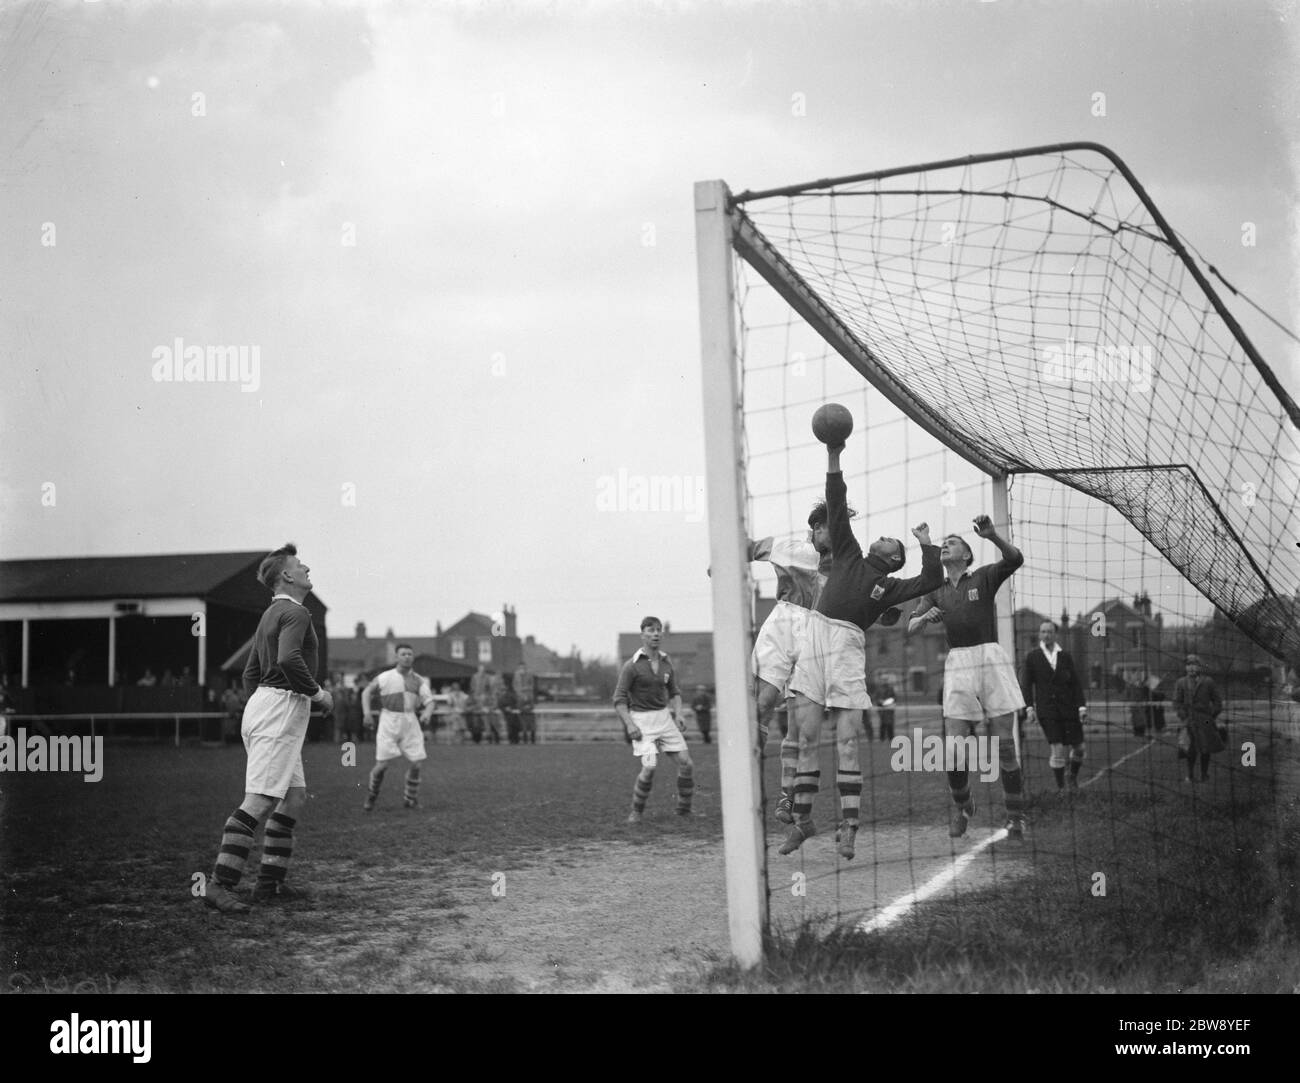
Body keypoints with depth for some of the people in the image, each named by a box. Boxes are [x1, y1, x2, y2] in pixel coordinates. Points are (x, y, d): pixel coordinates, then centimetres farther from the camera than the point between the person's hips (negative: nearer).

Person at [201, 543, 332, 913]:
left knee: (295, 796, 13)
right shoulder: (295, 612, -10)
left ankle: (270, 882, 13)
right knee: (260, 801, -14)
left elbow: (250, 672, 25)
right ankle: (219, 885, -17)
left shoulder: (272, 614, 21)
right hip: (281, 707, -11)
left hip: (262, 703, 11)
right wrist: (317, 692, -15)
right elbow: (288, 659, -28)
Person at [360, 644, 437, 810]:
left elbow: (430, 702, 0)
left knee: (416, 763, -4)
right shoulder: (386, 677, 0)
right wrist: (367, 712, -5)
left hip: (410, 723, 3)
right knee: (383, 764, -6)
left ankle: (409, 798, 16)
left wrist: (427, 713, -22)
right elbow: (367, 691, 10)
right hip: (389, 723, -3)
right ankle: (371, 795, 18)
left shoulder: (419, 680, 6)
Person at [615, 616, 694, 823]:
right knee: (650, 767, -19)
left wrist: (678, 715, 3)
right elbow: (619, 699, -8)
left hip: (664, 716, 5)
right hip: (641, 720, -5)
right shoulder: (631, 665, -9)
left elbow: (674, 692, 19)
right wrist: (629, 724, -18)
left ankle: (684, 810, 13)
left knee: (686, 763, -2)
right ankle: (636, 811, 1)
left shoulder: (666, 662, 7)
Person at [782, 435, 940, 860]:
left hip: (848, 645, -1)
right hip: (815, 633, 1)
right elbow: (836, 507, 18)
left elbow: (931, 581, 3)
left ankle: (848, 827, -6)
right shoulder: (847, 555, 22)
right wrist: (833, 461, 13)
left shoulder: (890, 587, 17)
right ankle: (802, 819, 5)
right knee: (807, 736, -1)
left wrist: (926, 543, 9)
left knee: (846, 741, -6)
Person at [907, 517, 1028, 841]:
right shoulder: (936, 591, 17)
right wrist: (926, 617, -11)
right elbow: (910, 627, 11)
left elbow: (1015, 559, -10)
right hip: (957, 664, 2)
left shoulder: (984, 577, 8)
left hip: (991, 659, -2)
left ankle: (1016, 816, 4)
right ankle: (962, 806, 18)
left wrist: (992, 535, -26)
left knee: (1004, 743, -5)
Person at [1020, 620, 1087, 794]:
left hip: (1068, 707, 2)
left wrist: (1082, 706, -2)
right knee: (1058, 749, -12)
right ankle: (1060, 787, 2)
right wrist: (1029, 707, -6)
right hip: (1047, 710, -2)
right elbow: (1026, 684, 4)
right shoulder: (1032, 657, 4)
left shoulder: (1065, 656, 8)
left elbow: (1076, 683, 8)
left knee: (1078, 747, 4)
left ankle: (1073, 777, 33)